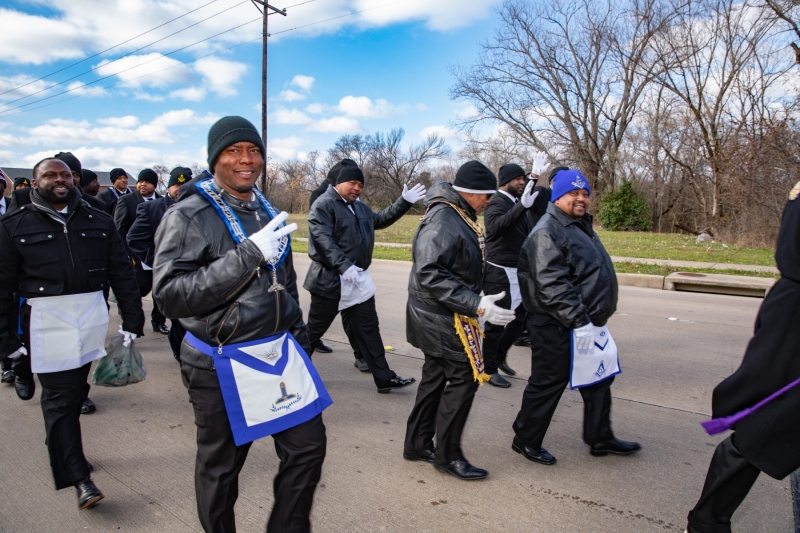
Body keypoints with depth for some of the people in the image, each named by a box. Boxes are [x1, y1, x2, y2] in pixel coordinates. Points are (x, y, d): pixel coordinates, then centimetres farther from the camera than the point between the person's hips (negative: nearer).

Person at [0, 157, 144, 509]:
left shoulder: (98, 221, 8)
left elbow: (122, 273, 7)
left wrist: (132, 320, 2)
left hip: (92, 316, 3)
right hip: (46, 321, -2)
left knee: (75, 390, 14)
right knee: (60, 397, -3)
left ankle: (61, 450, 35)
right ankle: (78, 477, 3)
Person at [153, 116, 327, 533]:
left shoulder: (268, 214, 10)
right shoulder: (188, 217, -10)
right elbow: (170, 295, -22)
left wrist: (298, 336, 17)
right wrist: (248, 255, -27)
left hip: (279, 355, 6)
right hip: (220, 367, -5)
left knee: (307, 446, 9)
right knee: (220, 467, 11)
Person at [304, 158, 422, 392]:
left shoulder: (360, 207, 16)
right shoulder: (323, 205, -13)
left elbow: (381, 219, 29)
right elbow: (322, 240, -24)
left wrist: (404, 202, 17)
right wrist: (344, 266, -35)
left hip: (359, 279, 8)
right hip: (330, 280, -8)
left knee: (368, 329, 9)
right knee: (314, 329, 6)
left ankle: (384, 378, 13)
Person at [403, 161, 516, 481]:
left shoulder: (458, 217, 10)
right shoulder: (443, 221, -22)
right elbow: (428, 274, -30)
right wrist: (476, 305, -32)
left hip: (442, 318, 10)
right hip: (442, 319, -10)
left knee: (436, 376, 17)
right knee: (464, 378, -3)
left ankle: (417, 444, 30)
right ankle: (447, 455, 12)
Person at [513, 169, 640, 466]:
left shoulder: (581, 226, 16)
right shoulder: (547, 232, -17)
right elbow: (552, 284, -27)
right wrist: (578, 321, -28)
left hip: (586, 323, 10)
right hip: (557, 327, -10)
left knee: (598, 380, 18)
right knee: (548, 383, 2)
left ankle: (600, 438, 33)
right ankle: (525, 441, 19)